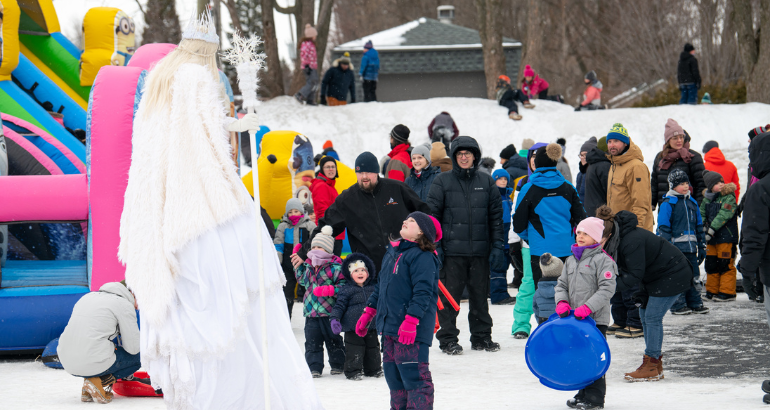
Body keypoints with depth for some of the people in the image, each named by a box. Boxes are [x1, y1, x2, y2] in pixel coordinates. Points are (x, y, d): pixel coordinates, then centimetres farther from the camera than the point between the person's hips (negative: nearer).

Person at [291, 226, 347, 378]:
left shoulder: (335, 267, -10)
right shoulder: (308, 266, 10)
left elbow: (343, 285, -14)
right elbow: (303, 280, 29)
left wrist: (329, 290, -27)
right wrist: (299, 266, 18)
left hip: (329, 311, -5)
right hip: (311, 311, 5)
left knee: (333, 339, 9)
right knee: (312, 341, 2)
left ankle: (337, 364, 24)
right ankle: (314, 367, 7)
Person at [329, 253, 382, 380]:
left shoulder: (374, 287, 8)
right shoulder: (346, 290, -4)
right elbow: (339, 305, -4)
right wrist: (335, 318, -16)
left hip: (371, 327, 4)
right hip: (353, 328, -4)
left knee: (373, 351, 13)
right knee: (354, 351, -4)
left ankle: (373, 370, 27)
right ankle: (353, 371, 6)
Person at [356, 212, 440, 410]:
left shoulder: (423, 257, -12)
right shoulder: (392, 252, 16)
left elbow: (423, 292, -19)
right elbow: (380, 285, 25)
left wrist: (411, 320, -26)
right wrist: (368, 313, 24)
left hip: (412, 331, -9)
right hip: (389, 327, 9)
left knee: (413, 374, -10)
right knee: (392, 372, 15)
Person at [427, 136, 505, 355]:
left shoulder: (486, 182, 9)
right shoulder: (442, 182, 2)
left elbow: (496, 216, 11)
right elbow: (432, 215, 1)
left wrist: (497, 246, 5)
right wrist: (434, 246, -6)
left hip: (480, 250, 3)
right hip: (451, 249, -2)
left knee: (480, 295, 9)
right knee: (450, 296, -2)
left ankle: (481, 336, 19)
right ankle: (448, 339, 5)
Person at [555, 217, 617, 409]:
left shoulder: (602, 260, -9)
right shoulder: (571, 260, 14)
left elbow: (607, 289, -16)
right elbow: (562, 284, 17)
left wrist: (588, 307, -23)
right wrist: (562, 301, -4)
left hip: (596, 319, -7)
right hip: (575, 319, 7)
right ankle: (584, 393, 24)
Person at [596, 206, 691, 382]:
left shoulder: (631, 241, -31)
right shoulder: (618, 238, 0)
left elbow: (634, 275, -30)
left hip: (672, 276, -10)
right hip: (654, 276, 10)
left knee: (652, 317, -11)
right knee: (645, 314, 7)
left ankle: (651, 367, -6)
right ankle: (656, 365, 12)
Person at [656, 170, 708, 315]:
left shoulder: (692, 203, 14)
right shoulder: (668, 204, -6)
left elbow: (699, 226, 20)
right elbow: (663, 227, -8)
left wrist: (702, 247, 18)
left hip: (691, 248, 6)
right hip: (676, 248, -6)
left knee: (694, 276, 9)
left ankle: (695, 303, 17)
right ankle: (678, 305, 4)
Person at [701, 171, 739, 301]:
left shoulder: (729, 198, -10)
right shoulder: (707, 199, 9)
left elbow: (723, 215, -20)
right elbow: (702, 214, 18)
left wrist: (712, 229, -24)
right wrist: (703, 226, 0)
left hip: (726, 238, -6)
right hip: (712, 238, 6)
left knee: (725, 265, -4)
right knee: (711, 264, 12)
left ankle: (727, 292, 3)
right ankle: (712, 291, 23)